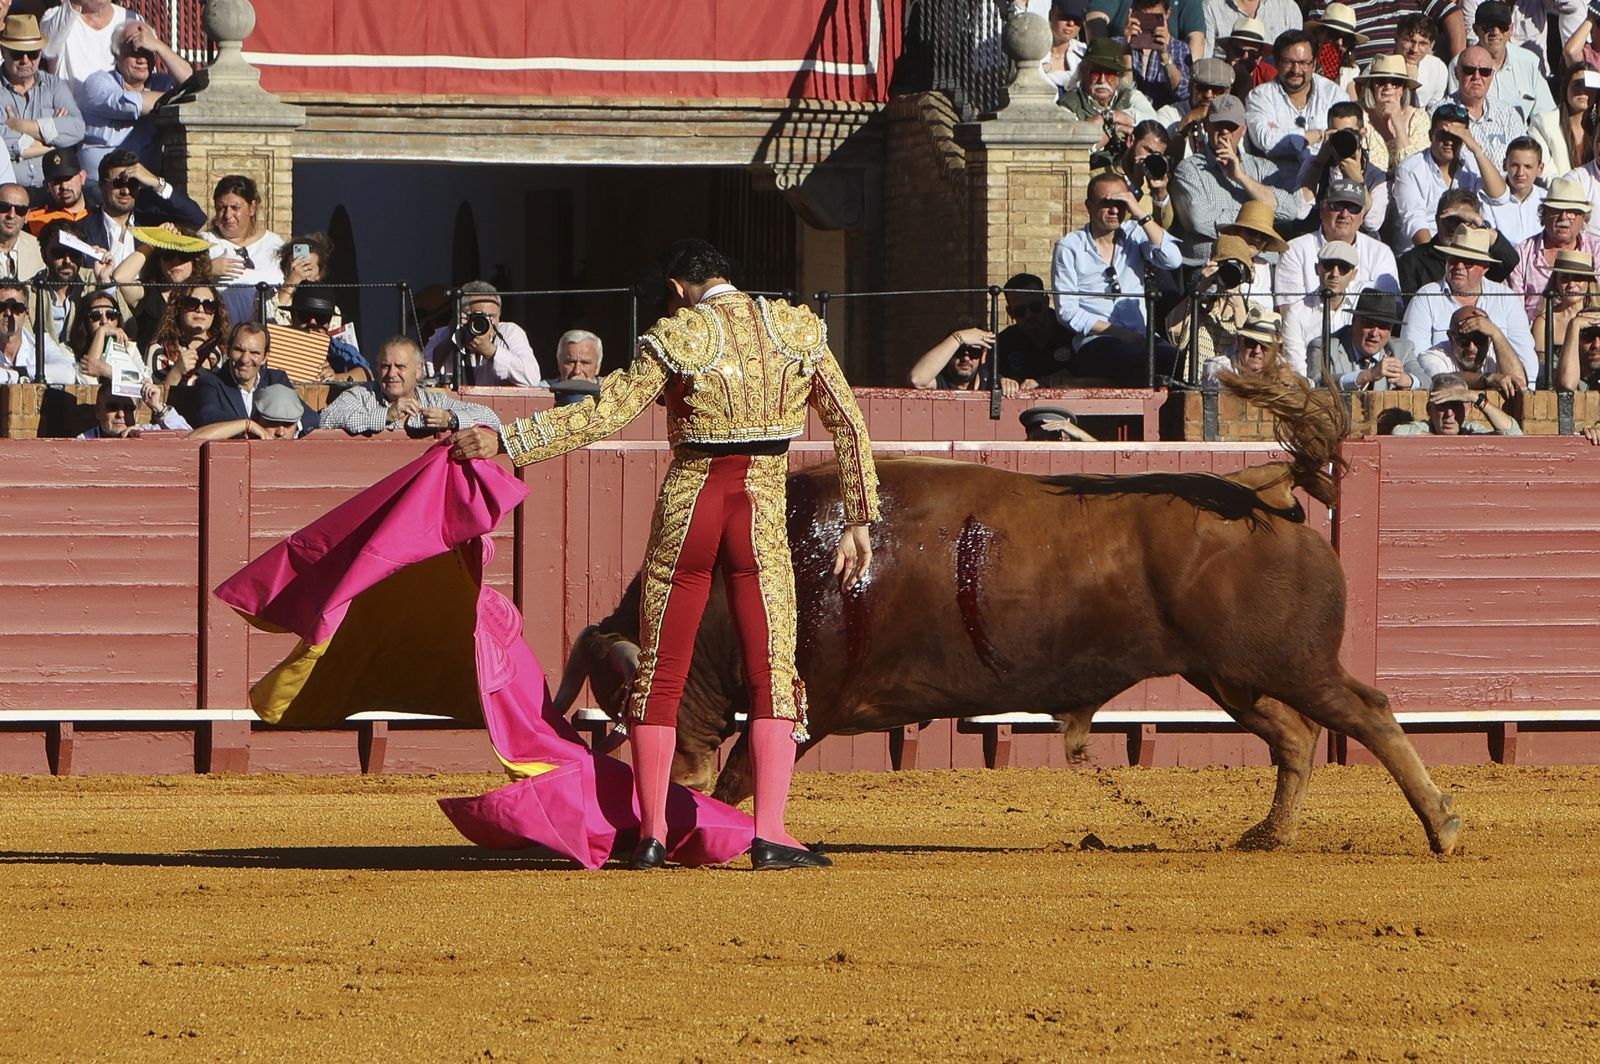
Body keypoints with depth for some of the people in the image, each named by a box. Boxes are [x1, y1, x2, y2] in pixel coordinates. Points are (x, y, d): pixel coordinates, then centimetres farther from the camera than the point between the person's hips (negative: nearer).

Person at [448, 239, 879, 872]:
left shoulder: (677, 337, -4)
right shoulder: (797, 330, 4)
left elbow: (605, 413, -10)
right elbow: (849, 424, 6)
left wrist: (505, 442, -7)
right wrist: (858, 522, 11)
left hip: (686, 506, -1)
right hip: (763, 512, 1)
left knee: (659, 672, 8)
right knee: (772, 673, 2)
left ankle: (652, 833, 7)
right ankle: (769, 832, -11)